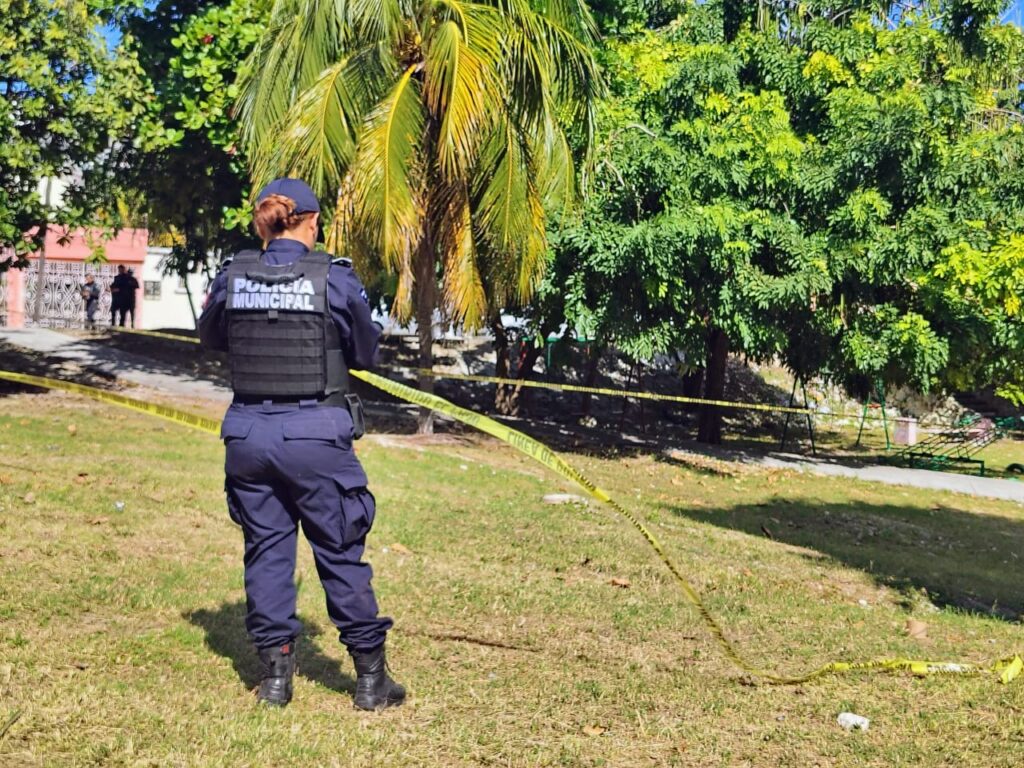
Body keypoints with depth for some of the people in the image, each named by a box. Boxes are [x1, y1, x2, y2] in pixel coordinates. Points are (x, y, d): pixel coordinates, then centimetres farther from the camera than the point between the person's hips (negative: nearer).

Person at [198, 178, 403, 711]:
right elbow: (365, 352, 3)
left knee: (266, 550, 13)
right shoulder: (334, 279, -9)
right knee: (340, 553, 7)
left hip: (248, 432, 3)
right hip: (316, 435, -2)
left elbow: (210, 336, 17)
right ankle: (371, 677, 16)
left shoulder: (233, 277, -1)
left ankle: (275, 673, 18)